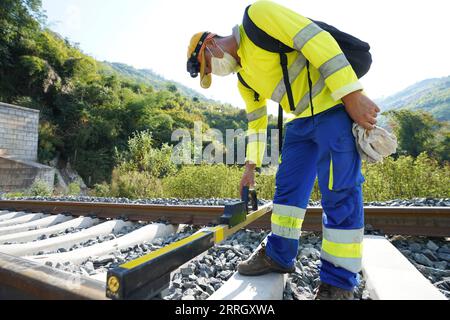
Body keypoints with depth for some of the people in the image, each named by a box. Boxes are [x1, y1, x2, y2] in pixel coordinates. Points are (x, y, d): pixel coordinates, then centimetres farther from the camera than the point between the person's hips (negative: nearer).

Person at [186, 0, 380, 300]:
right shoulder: (244, 79, 15)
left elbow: (317, 39, -17)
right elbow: (257, 122, 22)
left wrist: (352, 97, -22)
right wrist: (251, 166, 24)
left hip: (336, 104, -8)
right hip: (302, 118, 8)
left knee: (339, 194, -8)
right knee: (288, 187, 7)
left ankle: (339, 283, 5)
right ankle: (279, 256, 22)